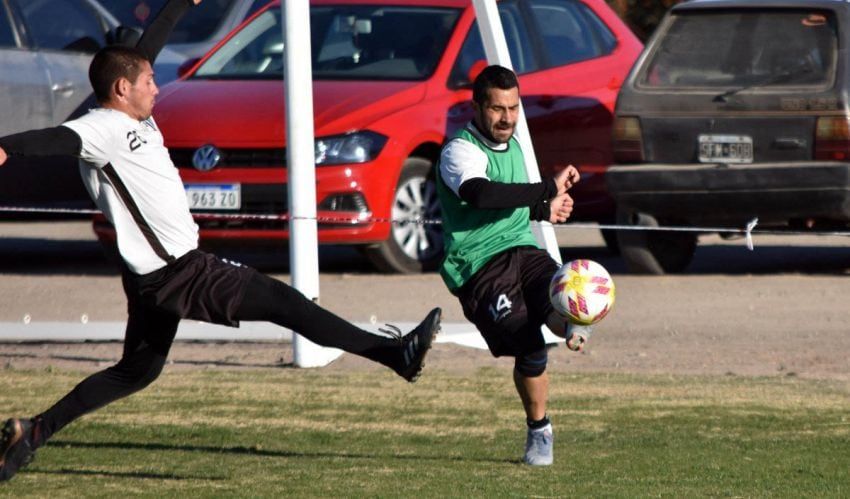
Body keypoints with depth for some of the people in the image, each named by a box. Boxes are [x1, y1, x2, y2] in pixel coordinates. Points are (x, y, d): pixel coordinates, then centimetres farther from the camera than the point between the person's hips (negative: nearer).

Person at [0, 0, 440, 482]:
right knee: (278, 300, -5)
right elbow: (60, 138, -38)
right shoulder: (101, 129, -17)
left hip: (158, 274, 11)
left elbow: (148, 46, 23)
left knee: (136, 370, 18)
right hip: (176, 274, -11)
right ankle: (395, 352, 0)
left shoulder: (132, 117, 10)